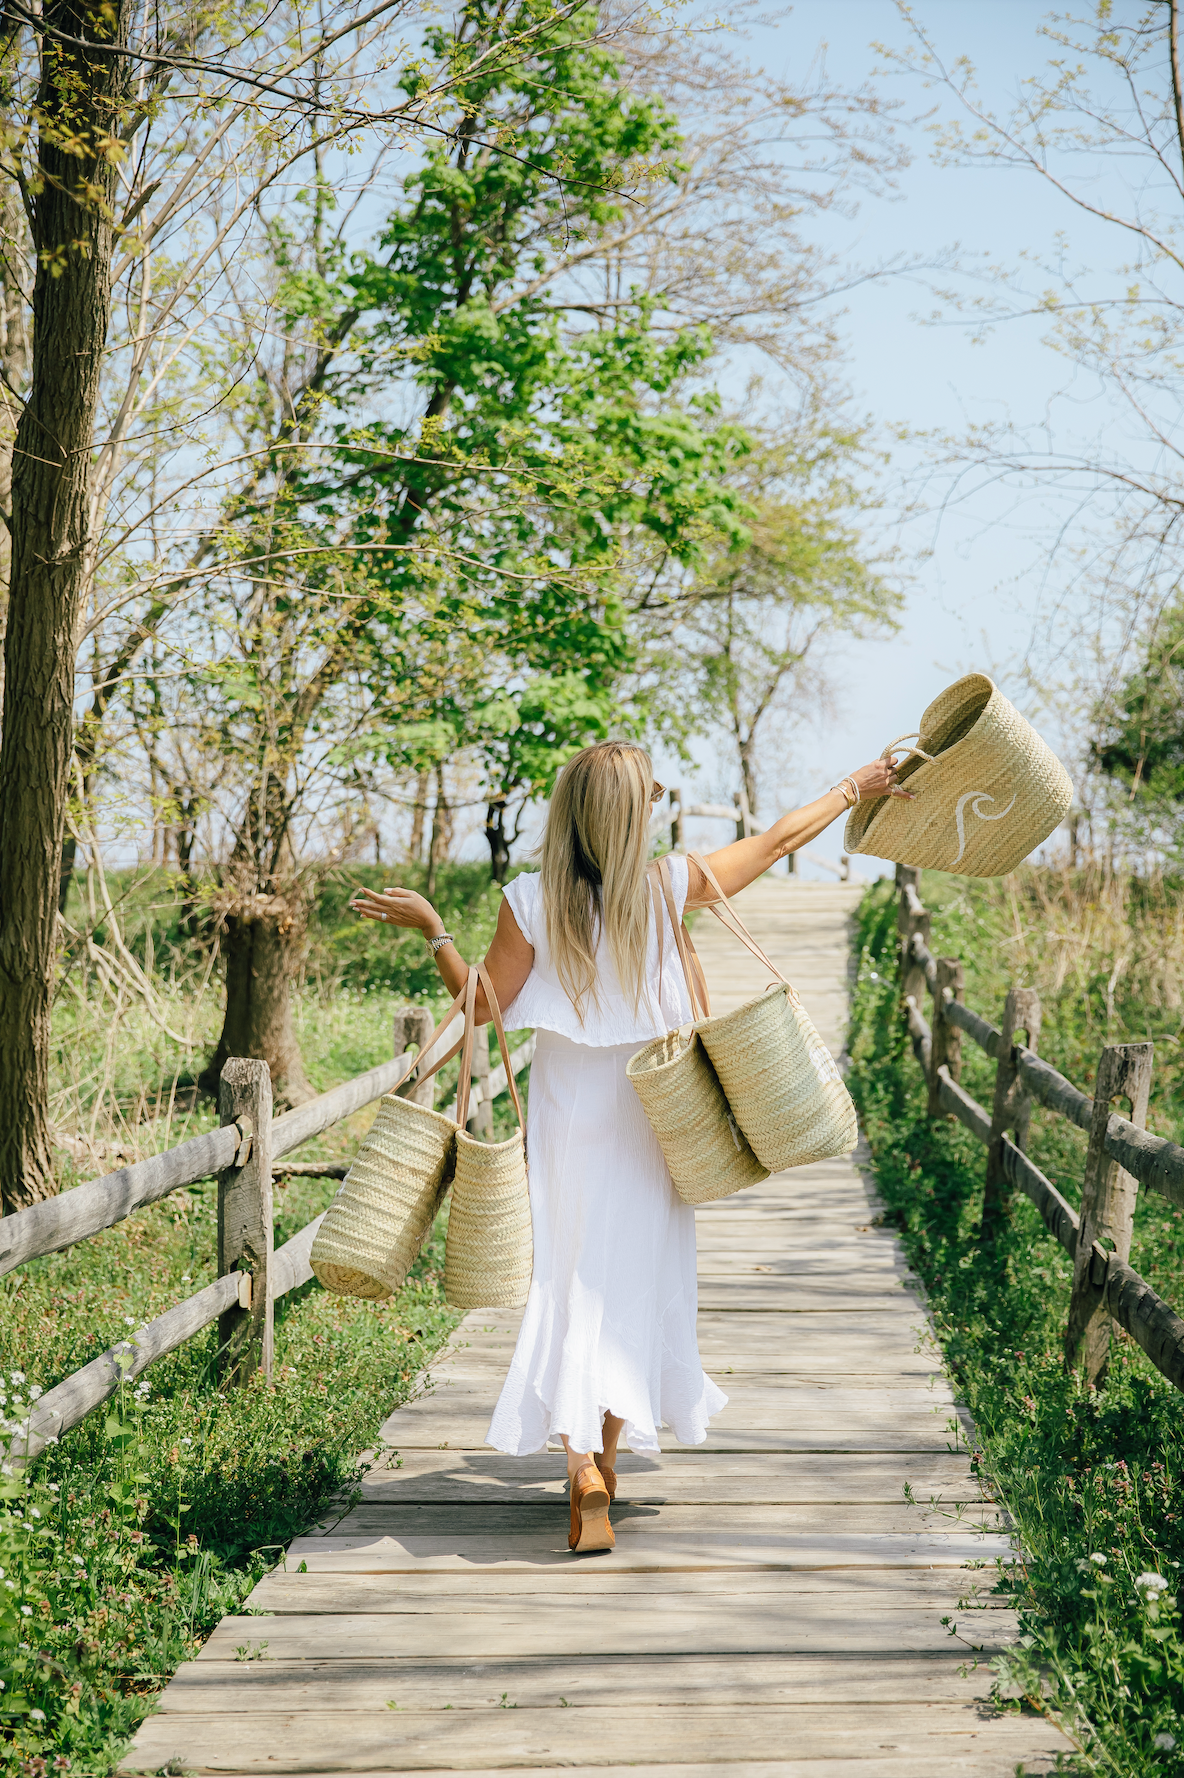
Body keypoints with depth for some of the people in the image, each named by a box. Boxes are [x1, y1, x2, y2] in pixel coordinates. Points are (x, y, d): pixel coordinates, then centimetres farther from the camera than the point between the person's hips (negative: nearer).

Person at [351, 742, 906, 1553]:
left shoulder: (531, 901, -12)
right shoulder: (669, 886, -9)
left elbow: (483, 1004, -7)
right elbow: (777, 840, 2)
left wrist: (432, 928, 0)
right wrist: (856, 788, 14)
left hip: (568, 1117, -1)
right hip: (645, 1115, 1)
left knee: (573, 1280, 4)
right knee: (634, 1276, 14)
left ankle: (583, 1464, -11)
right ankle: (607, 1456, 25)